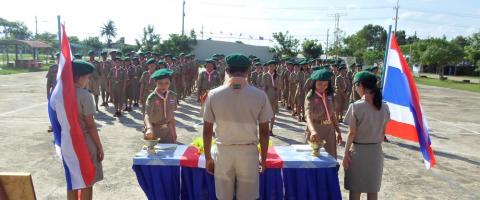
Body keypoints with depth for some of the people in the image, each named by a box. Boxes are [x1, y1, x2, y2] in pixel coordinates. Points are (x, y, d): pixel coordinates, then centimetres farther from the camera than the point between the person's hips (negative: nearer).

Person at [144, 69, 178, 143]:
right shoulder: (152, 97, -19)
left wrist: (174, 131, 10)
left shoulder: (173, 96, -5)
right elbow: (147, 115, -32)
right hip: (155, 132, -4)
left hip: (168, 131, 4)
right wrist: (149, 128, -50)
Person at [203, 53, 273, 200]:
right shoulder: (260, 96, -8)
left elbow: (207, 130, -1)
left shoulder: (213, 95, -6)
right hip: (249, 152, 0)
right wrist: (263, 159, 9)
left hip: (223, 152, 1)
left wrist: (208, 157, 10)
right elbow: (264, 131, -3)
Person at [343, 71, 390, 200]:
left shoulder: (356, 106, -17)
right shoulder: (384, 107, -1)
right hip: (376, 151, 5)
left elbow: (352, 133, -14)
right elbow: (383, 132, 5)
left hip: (358, 150, -5)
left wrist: (346, 153, -5)